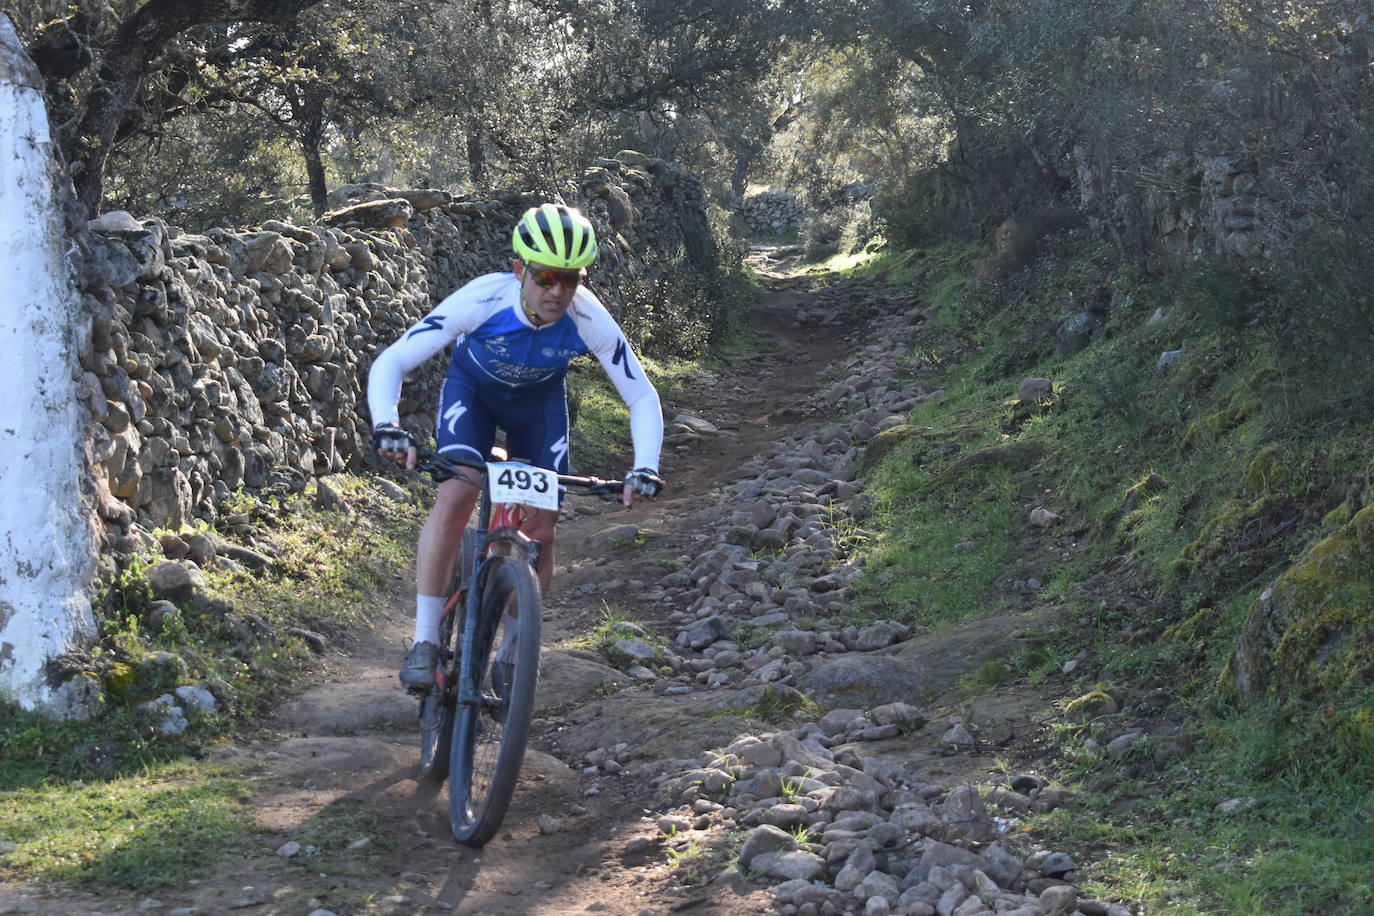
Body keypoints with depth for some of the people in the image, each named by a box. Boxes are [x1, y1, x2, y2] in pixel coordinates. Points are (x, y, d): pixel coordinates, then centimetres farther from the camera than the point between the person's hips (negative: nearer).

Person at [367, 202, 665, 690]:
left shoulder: (589, 319, -33)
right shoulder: (482, 299, -37)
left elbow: (643, 398, -22)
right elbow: (389, 363, -35)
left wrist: (645, 468, -38)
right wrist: (386, 426, -53)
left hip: (539, 400, 2)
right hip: (472, 388, -2)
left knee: (541, 528, -7)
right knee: (456, 494, -26)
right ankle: (425, 642, -16)